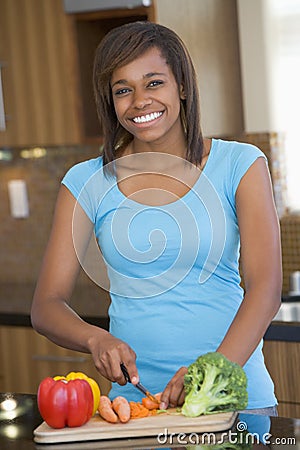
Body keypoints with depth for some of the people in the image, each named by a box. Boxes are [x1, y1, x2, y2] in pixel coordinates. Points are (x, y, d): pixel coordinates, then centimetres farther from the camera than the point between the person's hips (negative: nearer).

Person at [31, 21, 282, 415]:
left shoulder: (239, 165, 4)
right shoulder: (88, 183, 7)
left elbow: (265, 288, -6)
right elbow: (46, 306, 5)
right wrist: (97, 339, -16)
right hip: (135, 395, 2)